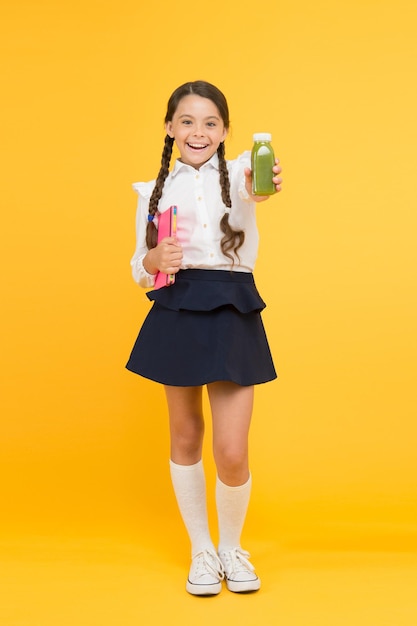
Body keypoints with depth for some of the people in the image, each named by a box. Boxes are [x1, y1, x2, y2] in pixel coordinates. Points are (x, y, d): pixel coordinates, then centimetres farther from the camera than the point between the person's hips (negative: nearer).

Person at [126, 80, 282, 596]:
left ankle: (232, 547, 28)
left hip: (232, 316, -1)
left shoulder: (238, 172, 5)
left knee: (232, 453, -2)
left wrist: (260, 186, -49)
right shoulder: (154, 191, 10)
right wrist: (153, 261, -13)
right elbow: (139, 272, 11)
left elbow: (251, 186, -23)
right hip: (176, 315, 2)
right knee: (185, 438, 11)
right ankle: (201, 550, 33)